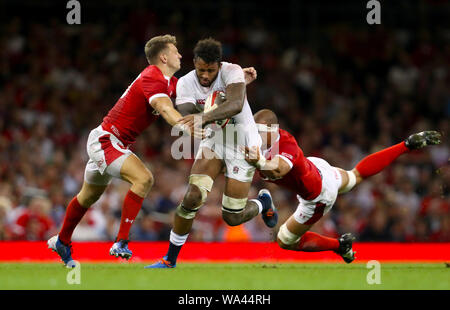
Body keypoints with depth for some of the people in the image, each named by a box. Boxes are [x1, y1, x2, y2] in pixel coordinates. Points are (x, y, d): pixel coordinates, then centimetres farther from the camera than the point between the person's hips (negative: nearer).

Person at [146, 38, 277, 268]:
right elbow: (185, 120, -21)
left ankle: (263, 203, 33)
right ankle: (170, 260, -2)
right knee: (192, 197, -17)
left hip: (242, 145, -3)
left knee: (232, 217, -3)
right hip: (213, 141, 3)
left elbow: (236, 105, -41)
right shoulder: (185, 83, -11)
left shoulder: (232, 72, -23)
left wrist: (204, 117, -56)